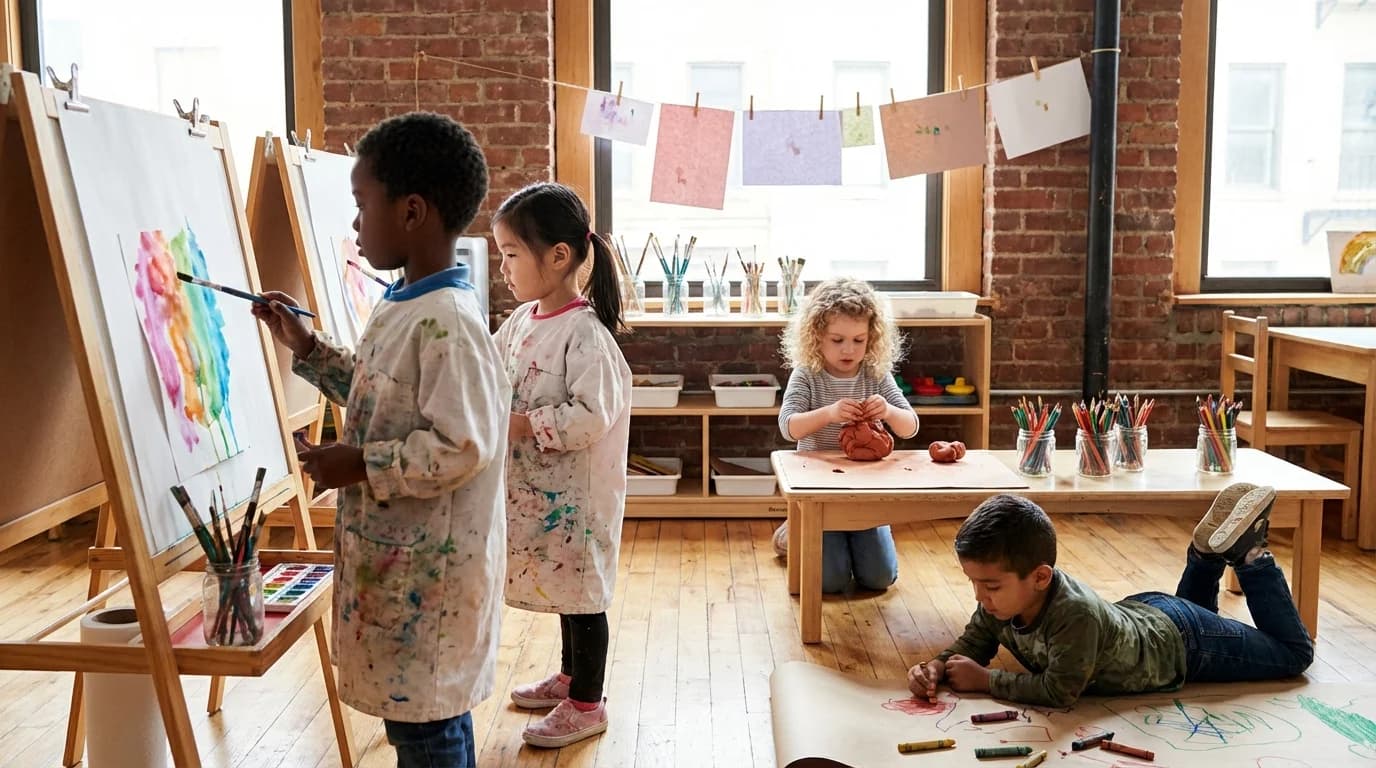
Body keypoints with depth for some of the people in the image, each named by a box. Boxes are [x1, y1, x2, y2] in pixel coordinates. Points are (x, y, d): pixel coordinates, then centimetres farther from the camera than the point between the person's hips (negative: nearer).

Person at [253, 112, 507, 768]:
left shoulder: (446, 322, -23)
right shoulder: (401, 308, 8)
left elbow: (462, 447, -26)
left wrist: (360, 465, -20)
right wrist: (306, 349, 17)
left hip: (428, 565, -10)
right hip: (394, 552, 10)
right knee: (424, 713, 21)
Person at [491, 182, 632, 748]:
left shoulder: (584, 334, -22)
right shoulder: (521, 321, 5)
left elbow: (591, 417, -27)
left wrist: (520, 424, -24)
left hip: (575, 491, -8)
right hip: (536, 487, 8)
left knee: (580, 593, 6)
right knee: (560, 585, 23)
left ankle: (587, 704, 21)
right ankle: (570, 675, 41)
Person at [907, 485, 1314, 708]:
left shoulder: (1074, 612, -47)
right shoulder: (1006, 596, -24)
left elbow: (1059, 690, -44)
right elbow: (973, 643, -10)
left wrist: (985, 680, -38)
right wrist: (937, 667, -30)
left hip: (1179, 643, -6)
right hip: (1136, 613, 6)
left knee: (1294, 653, 17)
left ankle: (1249, 554, 19)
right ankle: (1208, 551, 26)